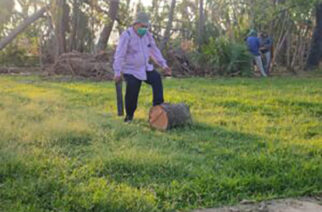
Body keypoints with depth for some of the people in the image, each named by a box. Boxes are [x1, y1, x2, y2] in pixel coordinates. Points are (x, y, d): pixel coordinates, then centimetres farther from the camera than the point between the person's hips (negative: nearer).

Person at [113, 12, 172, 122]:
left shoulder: (147, 34, 2)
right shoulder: (127, 35, -18)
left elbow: (154, 50, 10)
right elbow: (119, 55, -22)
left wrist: (164, 65, 2)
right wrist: (117, 72, -28)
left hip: (145, 68, 5)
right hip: (131, 72, -5)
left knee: (157, 78, -19)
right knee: (132, 95, -7)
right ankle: (129, 116, 17)